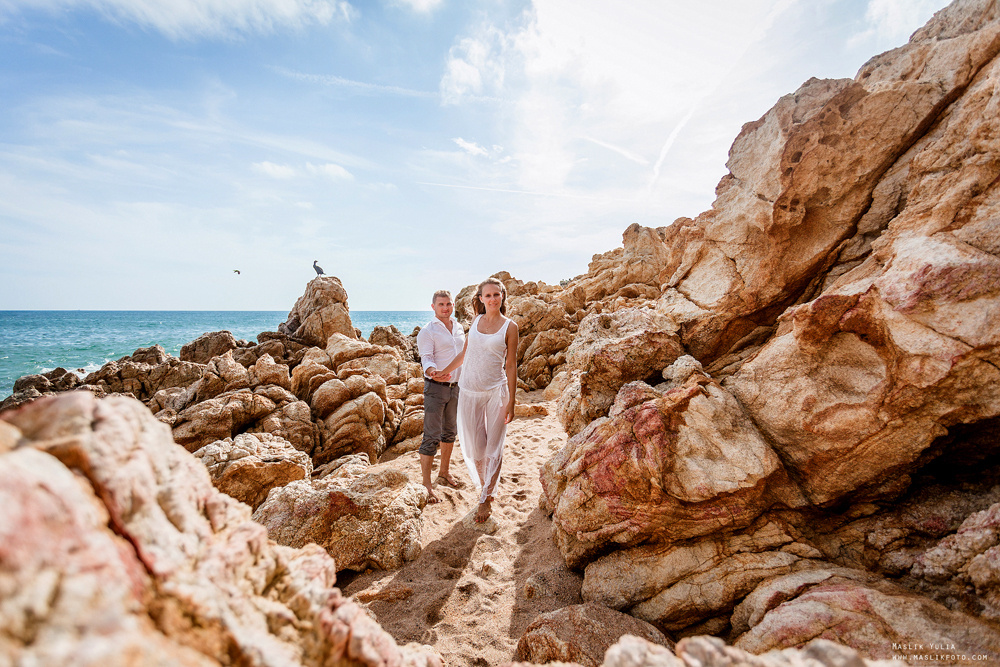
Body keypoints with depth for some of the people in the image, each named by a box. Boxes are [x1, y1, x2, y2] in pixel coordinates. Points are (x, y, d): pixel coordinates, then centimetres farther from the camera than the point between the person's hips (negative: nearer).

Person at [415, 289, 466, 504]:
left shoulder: (459, 328, 9)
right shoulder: (427, 331, -11)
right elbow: (426, 359, -19)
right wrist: (433, 372, -41)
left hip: (455, 387, 7)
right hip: (435, 388, -7)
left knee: (450, 431, 18)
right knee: (432, 436, -5)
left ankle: (444, 472, 35)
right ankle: (426, 485, 5)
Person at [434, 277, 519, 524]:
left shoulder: (509, 327, -4)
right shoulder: (476, 320, 6)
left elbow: (511, 365, -3)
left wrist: (511, 402, -6)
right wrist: (444, 371, 25)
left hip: (496, 392, -3)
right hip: (469, 392, 3)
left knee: (493, 448, 5)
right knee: (474, 447, 8)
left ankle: (486, 498, 22)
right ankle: (485, 487, 34)